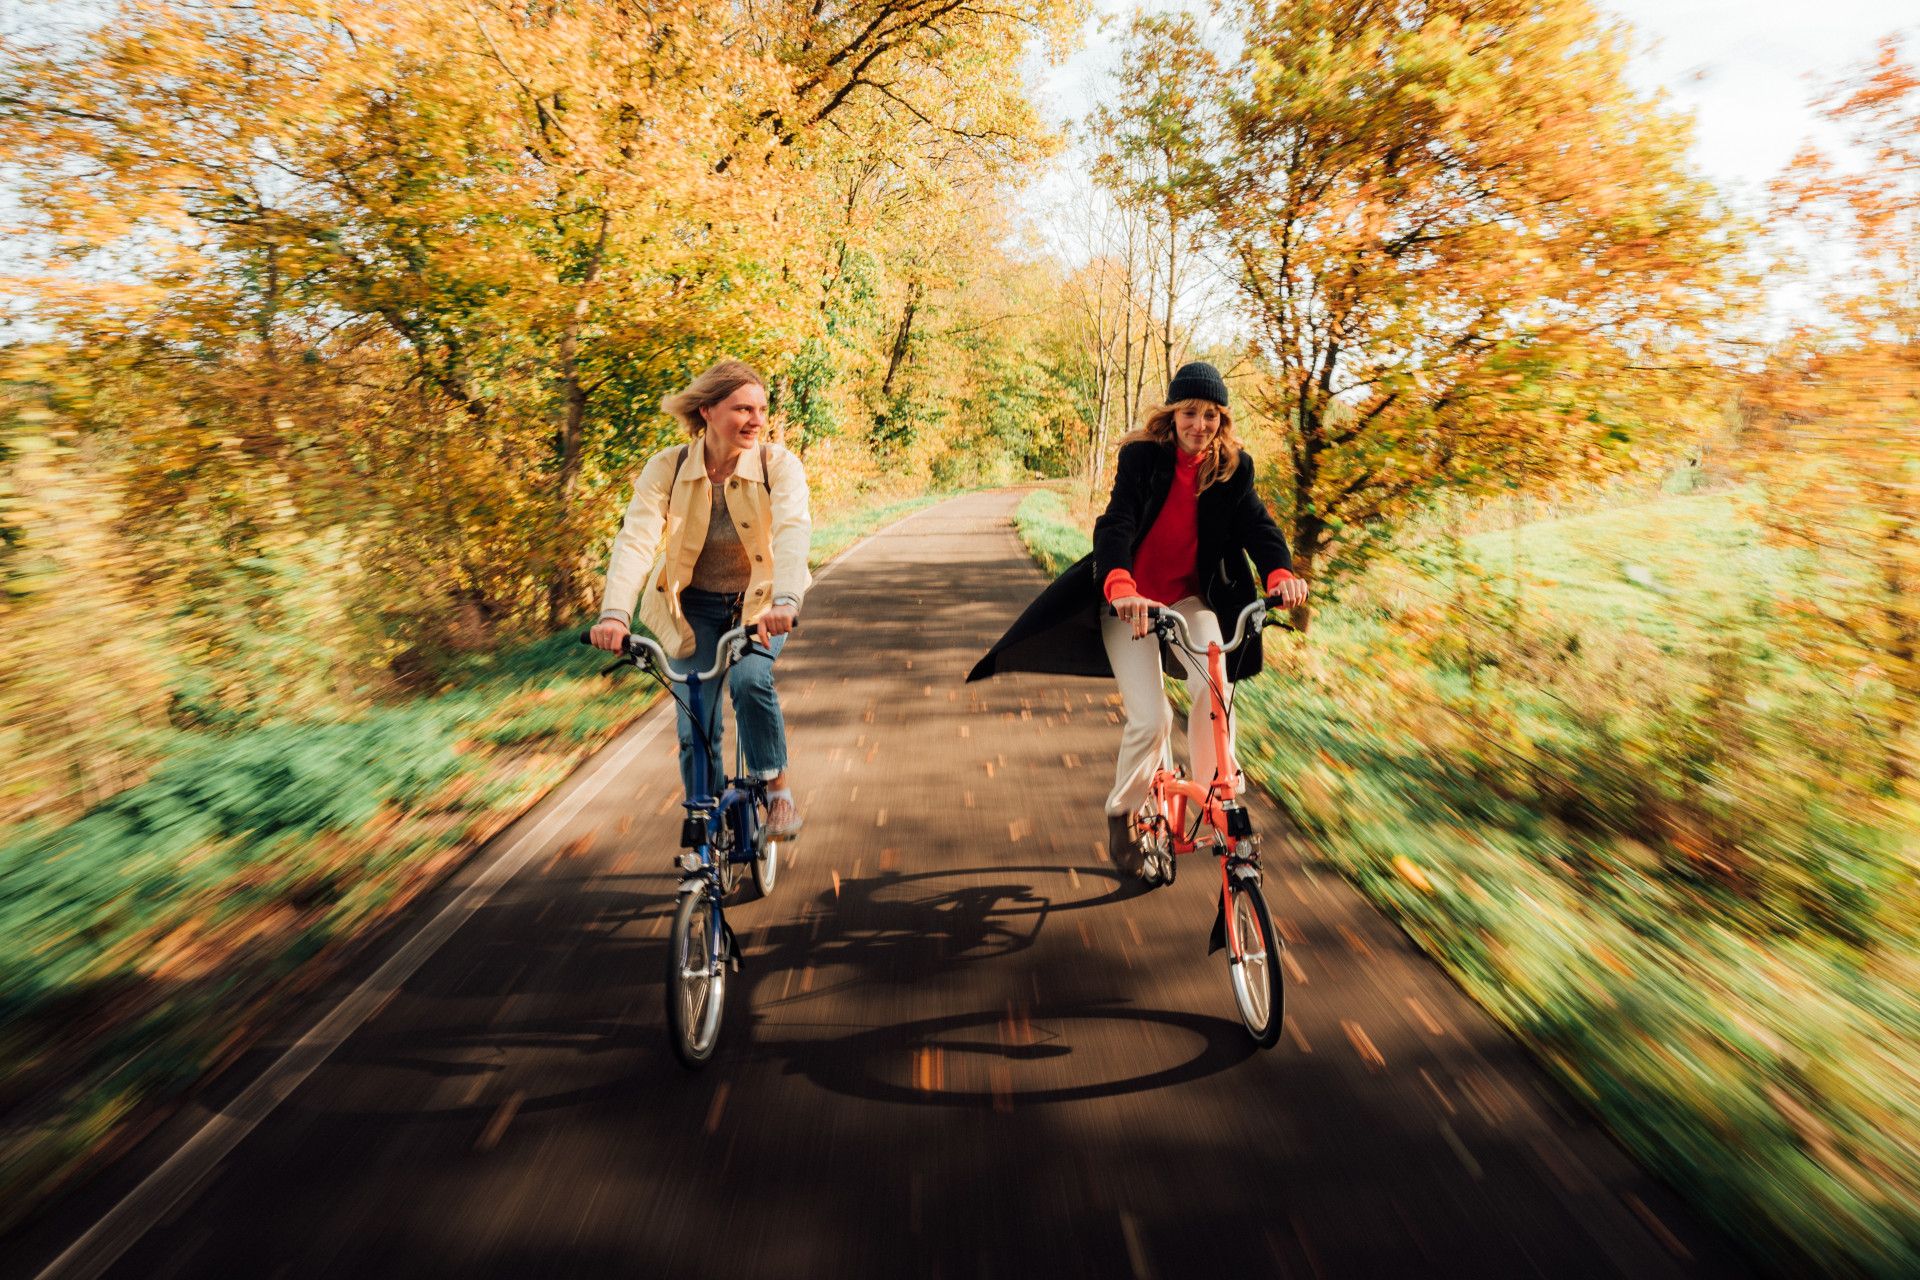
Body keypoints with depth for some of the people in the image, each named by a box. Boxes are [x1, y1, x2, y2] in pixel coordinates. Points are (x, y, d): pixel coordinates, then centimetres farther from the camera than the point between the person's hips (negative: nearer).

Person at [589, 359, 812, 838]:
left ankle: (779, 790, -7)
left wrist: (785, 600, -52)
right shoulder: (666, 468, -15)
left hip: (760, 602, -1)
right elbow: (636, 538, -27)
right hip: (695, 605, 1)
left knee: (749, 679, -29)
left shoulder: (779, 464, -17)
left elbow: (794, 529, -34)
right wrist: (615, 613, -43)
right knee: (696, 727, -3)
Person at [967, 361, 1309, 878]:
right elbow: (1115, 525, -28)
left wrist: (1280, 572, -39)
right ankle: (1121, 812, 14)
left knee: (1214, 686, -24)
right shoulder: (1141, 457, -14)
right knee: (1151, 718, -14)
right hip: (1129, 599, -3)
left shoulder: (1234, 467, -3)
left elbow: (1256, 523, -15)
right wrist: (1121, 588, -48)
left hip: (1188, 595, 3)